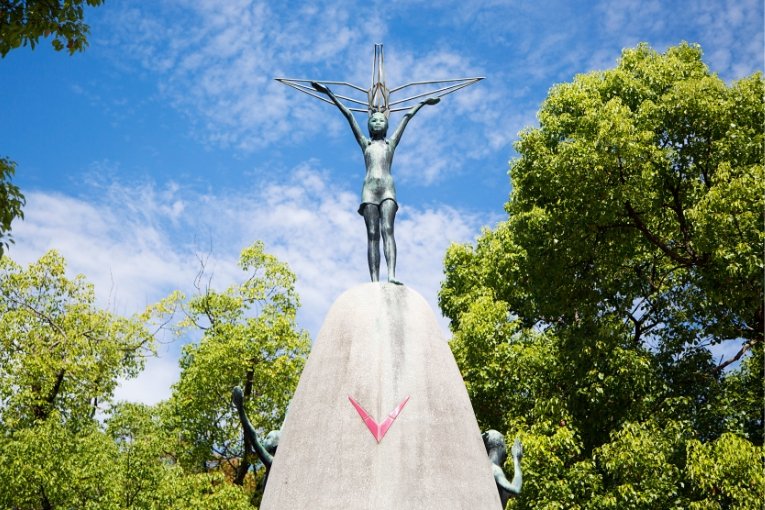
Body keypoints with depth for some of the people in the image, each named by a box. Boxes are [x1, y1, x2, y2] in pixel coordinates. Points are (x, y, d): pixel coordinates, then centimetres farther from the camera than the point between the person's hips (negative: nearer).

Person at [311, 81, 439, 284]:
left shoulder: (391, 142, 26)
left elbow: (407, 116, 34)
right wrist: (329, 94, 31)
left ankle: (391, 275, -37)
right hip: (369, 189, 1)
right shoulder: (365, 143, 27)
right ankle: (374, 281, -22)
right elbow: (348, 115, 27)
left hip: (388, 188, -1)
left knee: (387, 229, -19)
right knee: (372, 234, -11)